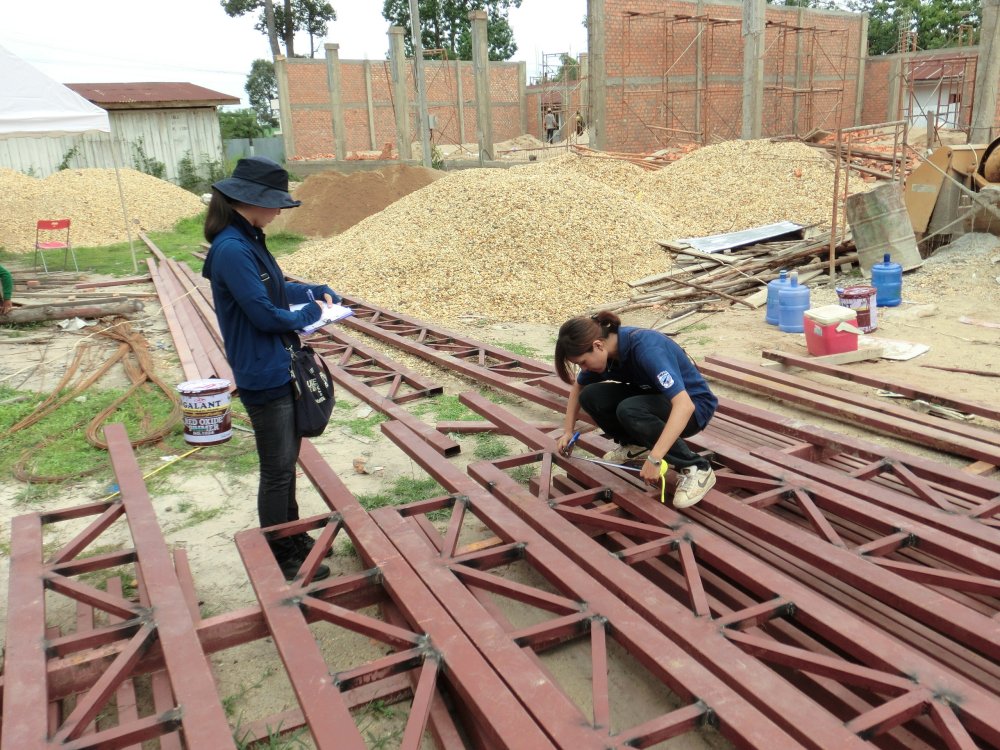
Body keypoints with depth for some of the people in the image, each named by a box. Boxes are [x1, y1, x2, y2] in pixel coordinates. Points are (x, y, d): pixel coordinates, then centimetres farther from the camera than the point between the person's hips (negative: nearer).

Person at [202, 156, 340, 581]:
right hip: (264, 377, -10)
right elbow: (263, 314, -22)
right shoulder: (232, 250, -21)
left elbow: (278, 288, 23)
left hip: (281, 370, 10)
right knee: (277, 471, 2)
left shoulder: (250, 241, 8)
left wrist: (316, 292, 8)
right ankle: (279, 558, 18)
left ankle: (291, 538, 36)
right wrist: (308, 315, -6)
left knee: (287, 460, 20)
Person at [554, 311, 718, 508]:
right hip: (655, 396, 7)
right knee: (591, 397, -14)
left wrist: (653, 459, -45)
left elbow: (684, 405, -42)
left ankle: (695, 468, -20)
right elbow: (578, 387, 11)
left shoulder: (646, 348, -33)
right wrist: (568, 431, 7)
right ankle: (635, 443, 11)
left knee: (628, 411, -34)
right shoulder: (605, 349, -11)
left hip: (694, 405, -7)